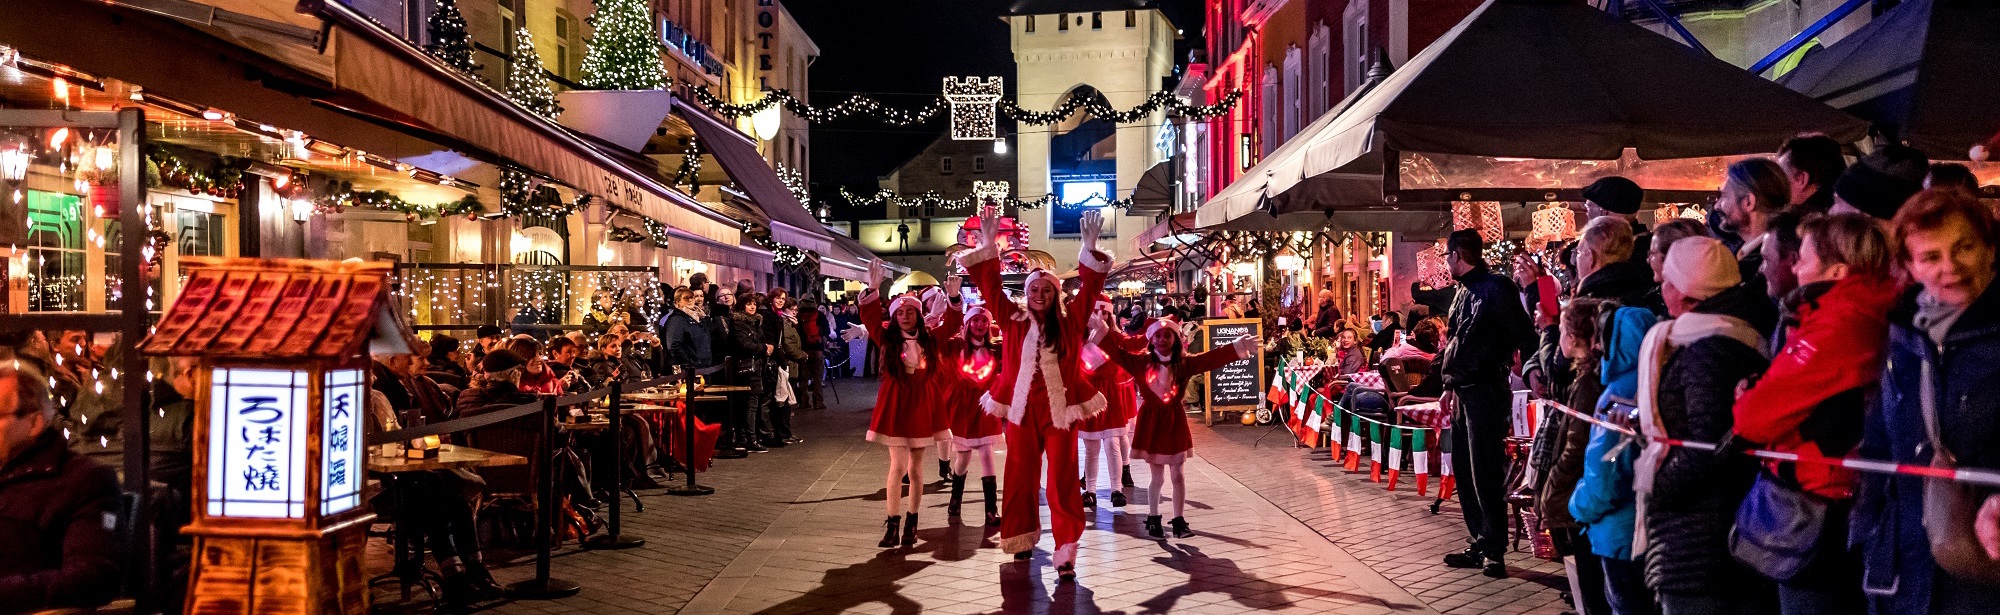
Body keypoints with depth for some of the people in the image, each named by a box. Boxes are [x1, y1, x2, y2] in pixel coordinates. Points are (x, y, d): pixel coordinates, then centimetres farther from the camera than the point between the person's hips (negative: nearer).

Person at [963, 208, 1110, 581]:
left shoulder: (1070, 323, 3)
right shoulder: (1014, 321, 4)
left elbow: (1090, 287, -4)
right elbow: (991, 288, 1)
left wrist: (1090, 249, -15)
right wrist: (988, 247, -7)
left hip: (1060, 410, -1)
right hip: (1022, 410, 1)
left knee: (1062, 481, -3)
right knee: (1020, 478, 10)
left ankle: (1066, 554, -2)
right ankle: (1022, 539, 27)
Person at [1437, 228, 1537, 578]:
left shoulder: (1496, 288, -11)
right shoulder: (1463, 293, 17)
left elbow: (1524, 336, -14)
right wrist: (1451, 385, 20)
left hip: (1486, 391, -10)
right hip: (1464, 392, 10)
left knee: (1485, 472, -8)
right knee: (1464, 470, 12)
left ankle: (1494, 551, -2)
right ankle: (1480, 544, 19)